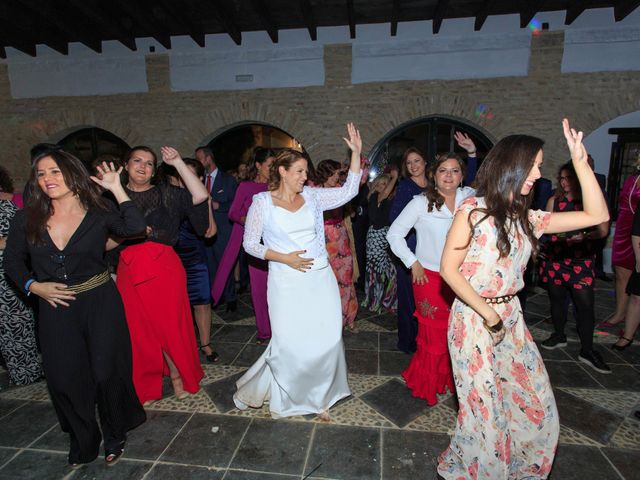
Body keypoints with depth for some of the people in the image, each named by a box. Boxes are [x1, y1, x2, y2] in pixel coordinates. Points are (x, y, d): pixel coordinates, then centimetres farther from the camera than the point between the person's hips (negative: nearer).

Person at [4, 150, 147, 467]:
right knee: (64, 379, 11)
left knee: (107, 373, 5)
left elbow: (135, 228, -25)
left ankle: (114, 435, 34)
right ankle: (83, 441, 38)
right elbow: (13, 262, 11)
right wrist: (33, 286, -5)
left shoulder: (98, 216, -6)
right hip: (55, 309, 3)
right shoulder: (26, 220, 0)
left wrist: (117, 189, -20)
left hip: (101, 305, -2)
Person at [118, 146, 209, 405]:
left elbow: (200, 196, -14)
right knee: (138, 328, 10)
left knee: (170, 324, 6)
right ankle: (146, 386, 31)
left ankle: (178, 375, 31)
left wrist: (177, 162, -11)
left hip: (165, 267, -2)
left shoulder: (165, 194, 2)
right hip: (130, 271, 2)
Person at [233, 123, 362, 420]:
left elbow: (347, 192, 2)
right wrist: (285, 258, -12)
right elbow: (250, 244, -1)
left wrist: (356, 153, -4)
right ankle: (266, 392, 31)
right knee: (289, 345, -1)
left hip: (321, 277, 4)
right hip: (286, 282, -3)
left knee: (328, 340, 5)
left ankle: (318, 398, 31)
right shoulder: (262, 202, -3)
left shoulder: (311, 196, 7)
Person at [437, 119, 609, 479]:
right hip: (473, 319, -6)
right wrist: (488, 314, -15)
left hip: (511, 318, 7)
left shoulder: (528, 218, 6)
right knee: (484, 406, 7)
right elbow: (449, 269, -14)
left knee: (536, 403, 14)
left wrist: (580, 162, 0)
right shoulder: (473, 210, -12)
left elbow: (597, 215, 5)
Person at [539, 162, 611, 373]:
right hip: (555, 256, 3)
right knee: (557, 298, 12)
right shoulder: (554, 200, 7)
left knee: (585, 304, -4)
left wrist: (585, 236, -18)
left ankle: (587, 351, 8)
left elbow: (603, 230, -1)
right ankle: (559, 336, 32)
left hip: (581, 259, -2)